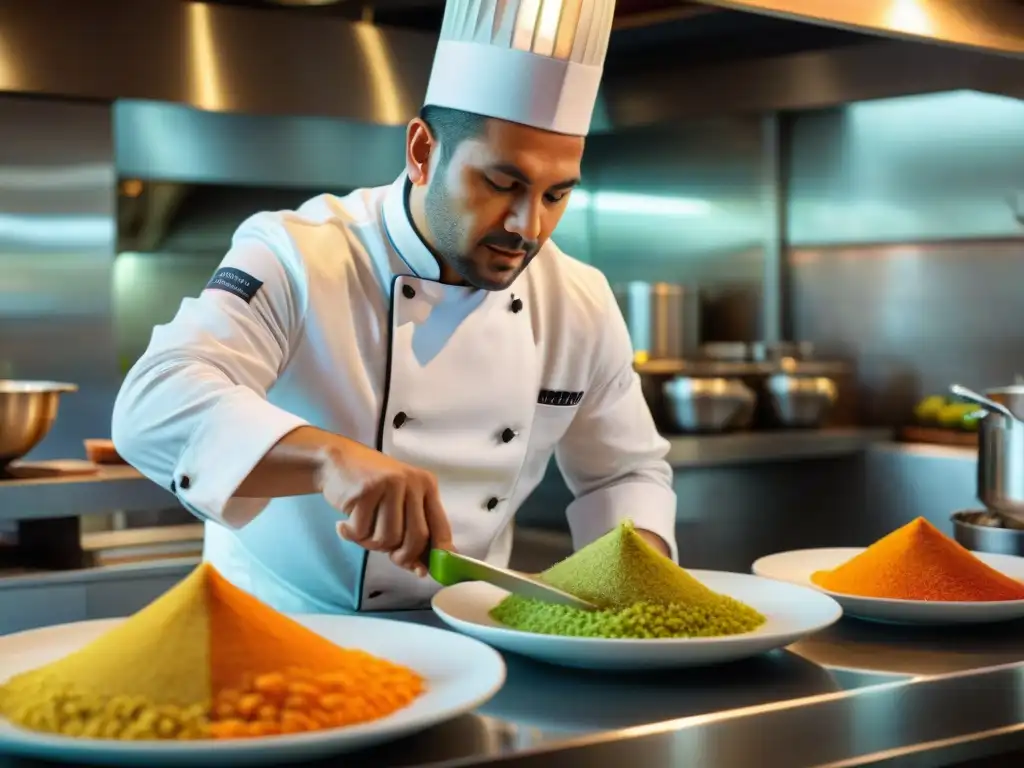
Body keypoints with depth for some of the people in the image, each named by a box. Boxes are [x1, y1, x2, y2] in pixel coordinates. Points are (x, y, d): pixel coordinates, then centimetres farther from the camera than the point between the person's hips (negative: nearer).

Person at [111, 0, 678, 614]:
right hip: (278, 629, -4)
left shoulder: (582, 305, -2)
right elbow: (154, 406, -31)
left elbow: (627, 471, 11)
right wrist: (330, 457, -46)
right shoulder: (296, 259, -17)